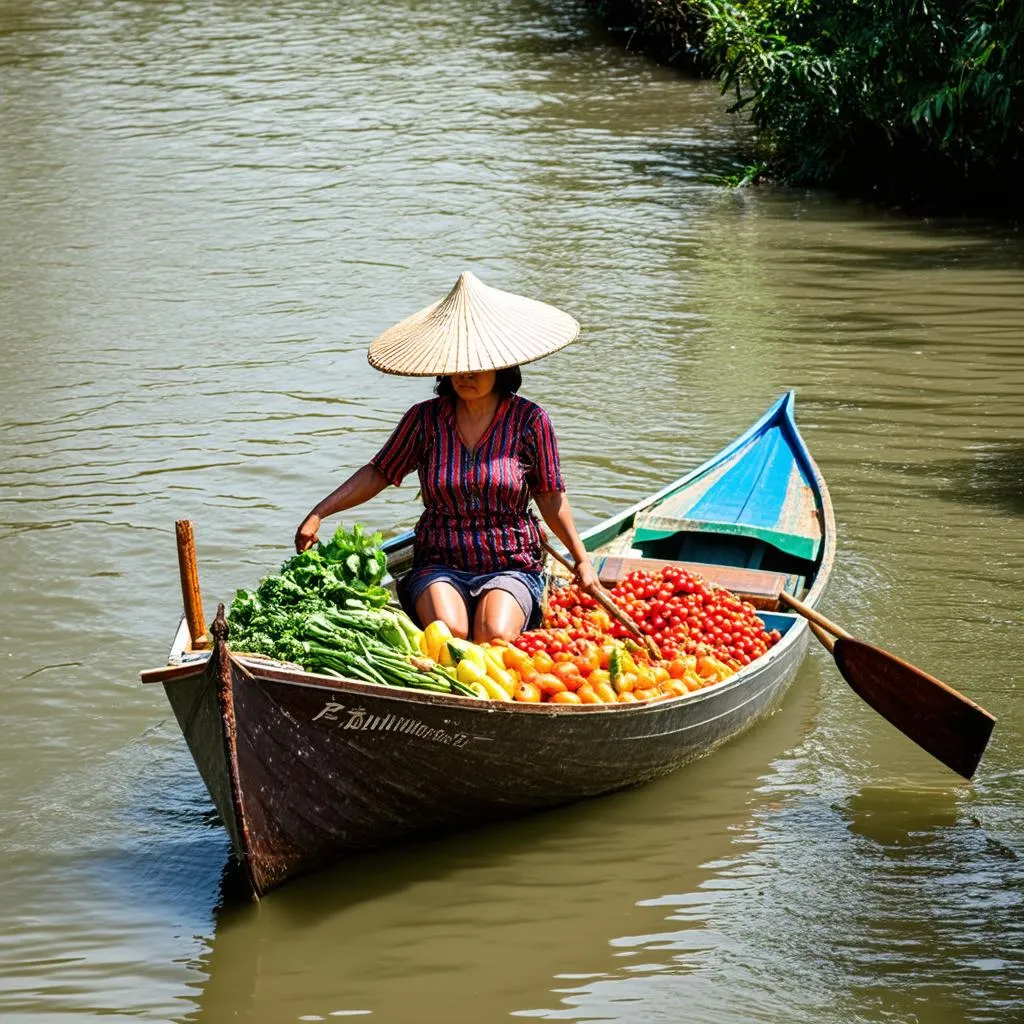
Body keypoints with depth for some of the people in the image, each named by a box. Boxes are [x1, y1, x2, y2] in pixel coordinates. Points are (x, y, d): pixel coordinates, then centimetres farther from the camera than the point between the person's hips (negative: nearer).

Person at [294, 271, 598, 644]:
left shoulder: (528, 420, 0)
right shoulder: (425, 419, 3)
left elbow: (550, 497, 8)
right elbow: (377, 474, 8)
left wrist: (581, 559, 8)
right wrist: (318, 513, -2)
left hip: (511, 567, -1)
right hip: (439, 566, 1)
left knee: (495, 636, -31)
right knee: (448, 634, -31)